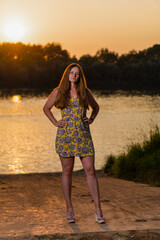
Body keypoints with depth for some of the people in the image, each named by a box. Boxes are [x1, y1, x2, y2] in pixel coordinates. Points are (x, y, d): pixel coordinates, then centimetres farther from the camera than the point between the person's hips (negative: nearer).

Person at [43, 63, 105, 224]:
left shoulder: (85, 92, 7)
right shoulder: (58, 92, 3)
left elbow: (96, 107, 23)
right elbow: (46, 108, 16)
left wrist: (91, 120, 6)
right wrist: (55, 122, 3)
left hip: (83, 135, 1)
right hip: (65, 135, -1)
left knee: (90, 171, -5)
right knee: (67, 171, 5)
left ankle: (98, 209, 1)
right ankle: (69, 209, 16)